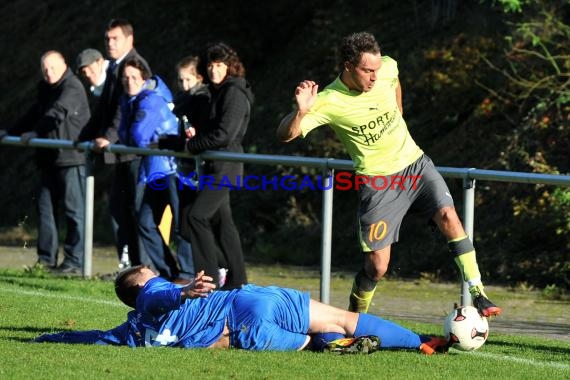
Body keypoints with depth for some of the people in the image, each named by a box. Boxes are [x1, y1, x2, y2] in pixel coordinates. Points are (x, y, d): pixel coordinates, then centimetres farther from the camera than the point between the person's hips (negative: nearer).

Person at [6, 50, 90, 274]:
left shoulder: (72, 88, -11)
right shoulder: (46, 89, 18)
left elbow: (57, 113, -24)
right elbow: (34, 115, 30)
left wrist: (35, 133, -30)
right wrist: (12, 133, 26)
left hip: (71, 157, -9)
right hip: (49, 159, 9)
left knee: (74, 209, -7)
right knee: (45, 206, 9)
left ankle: (75, 261, -8)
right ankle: (46, 258, 14)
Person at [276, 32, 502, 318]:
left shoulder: (387, 69, -6)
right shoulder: (328, 102, -18)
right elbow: (285, 135, -24)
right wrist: (300, 112, -43)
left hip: (414, 163, 4)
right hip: (376, 181, -4)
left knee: (447, 215, -22)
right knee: (377, 267, -5)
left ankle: (478, 295, -20)